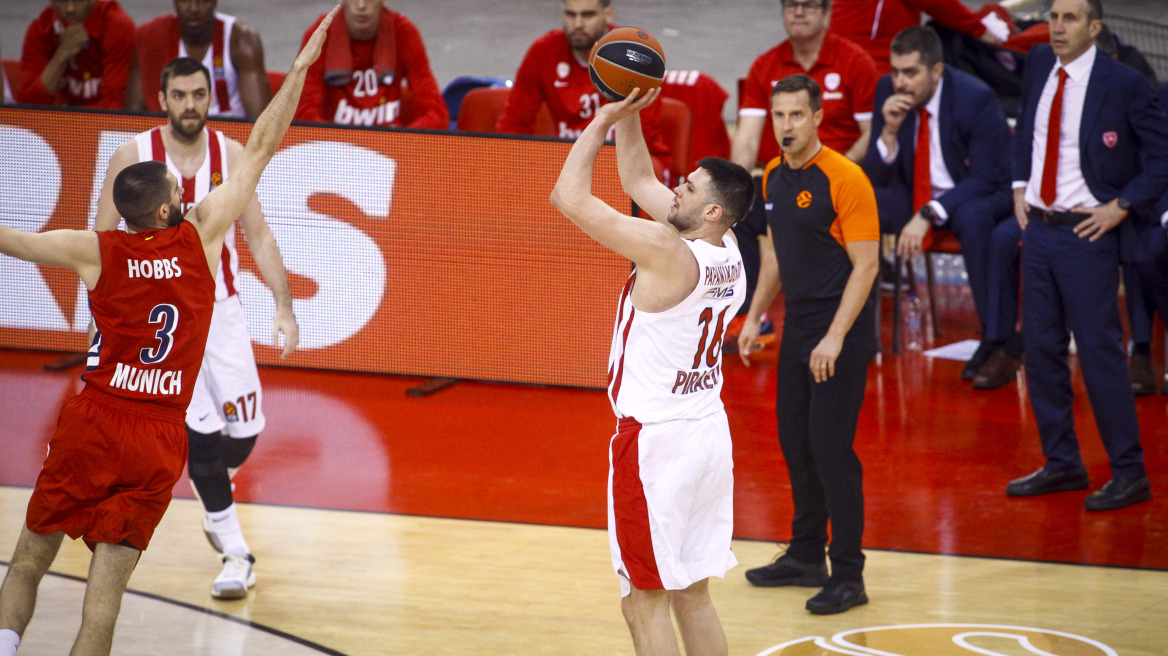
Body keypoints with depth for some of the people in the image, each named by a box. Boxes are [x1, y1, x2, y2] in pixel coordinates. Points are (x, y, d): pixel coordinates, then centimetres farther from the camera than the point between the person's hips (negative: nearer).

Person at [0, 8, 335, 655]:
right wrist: (301, 67, 6)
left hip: (92, 424, 0)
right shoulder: (201, 236, -4)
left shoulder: (98, 251, -4)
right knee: (106, 589, 0)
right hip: (159, 439, 0)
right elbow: (260, 148, 1)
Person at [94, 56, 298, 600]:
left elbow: (258, 237, 2)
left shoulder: (230, 155, -3)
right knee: (199, 428, -12)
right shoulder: (133, 156, -10)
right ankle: (235, 553, 0)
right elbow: (100, 240, -4)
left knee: (244, 431, 2)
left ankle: (214, 495, 37)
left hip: (221, 308, 3)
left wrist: (283, 308, -7)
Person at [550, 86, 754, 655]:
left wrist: (601, 120, -9)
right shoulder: (725, 250, 3)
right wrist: (627, 115, 10)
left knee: (645, 602, -1)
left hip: (655, 438, -8)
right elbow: (639, 181, 16)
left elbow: (570, 198, -19)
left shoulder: (667, 251, -21)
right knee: (693, 595, 14)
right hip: (709, 431, 8)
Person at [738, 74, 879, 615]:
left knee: (831, 447, -9)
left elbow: (866, 265, -17)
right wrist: (755, 317, 15)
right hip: (796, 331, 8)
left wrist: (835, 337, -23)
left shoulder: (844, 179, -16)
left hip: (840, 335, -8)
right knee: (795, 442, 12)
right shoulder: (774, 177, 9)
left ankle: (848, 575, -2)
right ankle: (806, 556, 26)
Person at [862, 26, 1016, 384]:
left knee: (973, 218, -39)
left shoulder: (976, 98, -20)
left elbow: (984, 179, -20)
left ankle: (995, 338, -26)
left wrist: (928, 215, -31)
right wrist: (889, 132, -23)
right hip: (917, 195, 5)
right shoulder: (888, 91, -6)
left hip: (980, 197, -5)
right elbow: (877, 178, -3)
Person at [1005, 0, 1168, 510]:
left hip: (1087, 234, -6)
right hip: (1038, 227, 7)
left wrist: (1119, 207, -11)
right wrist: (1021, 186, 11)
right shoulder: (1039, 65, 6)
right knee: (1041, 349, 10)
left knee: (1099, 352, -5)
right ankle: (1061, 464, 22)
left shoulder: (1123, 84, -12)